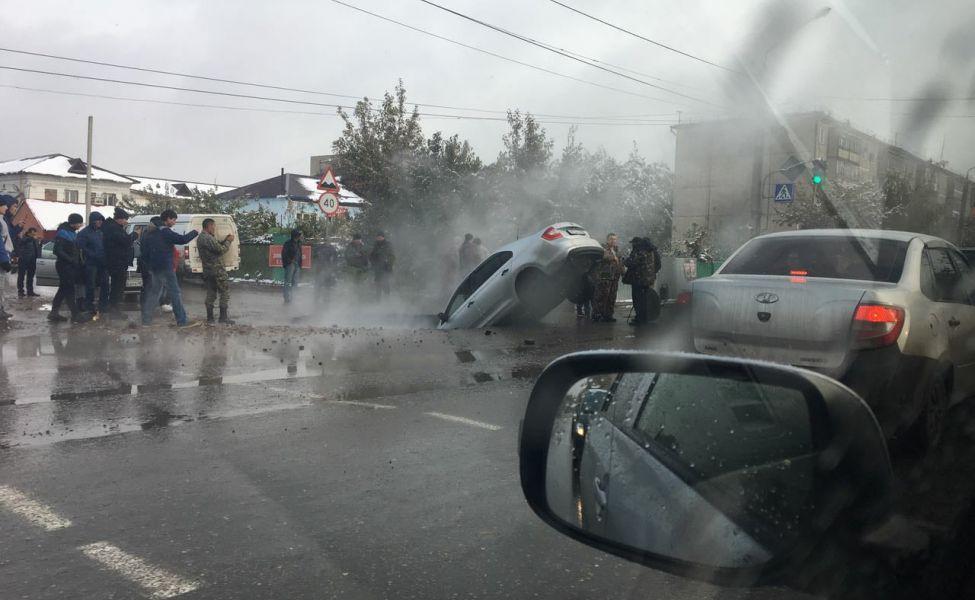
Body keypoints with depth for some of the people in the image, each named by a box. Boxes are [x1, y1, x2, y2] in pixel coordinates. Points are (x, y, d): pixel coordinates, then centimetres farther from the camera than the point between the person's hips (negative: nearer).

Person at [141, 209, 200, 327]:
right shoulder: (166, 232, -14)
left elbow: (145, 248, 21)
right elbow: (182, 239, -23)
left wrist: (148, 263, 25)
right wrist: (194, 232, -8)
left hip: (154, 268, 9)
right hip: (165, 268, -9)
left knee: (153, 292, 13)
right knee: (176, 293, -6)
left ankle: (146, 320, 14)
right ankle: (182, 321, -7)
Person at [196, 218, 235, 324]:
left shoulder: (200, 238, 14)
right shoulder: (208, 238, -17)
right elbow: (221, 250, -17)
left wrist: (225, 240, 8)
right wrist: (228, 241, -5)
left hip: (207, 271, 9)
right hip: (217, 270, -9)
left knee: (211, 293, 12)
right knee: (225, 292, -1)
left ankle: (210, 318, 13)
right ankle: (223, 317, -1)